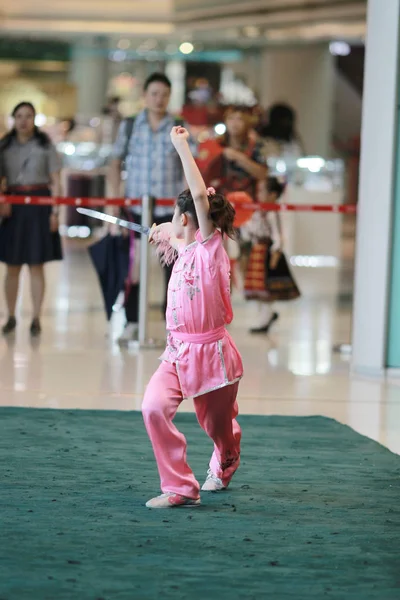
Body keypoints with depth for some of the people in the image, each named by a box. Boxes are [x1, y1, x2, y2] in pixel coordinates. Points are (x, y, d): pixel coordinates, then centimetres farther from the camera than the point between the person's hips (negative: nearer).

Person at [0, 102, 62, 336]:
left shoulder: (45, 145, 2)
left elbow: (56, 182, 1)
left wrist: (55, 211, -6)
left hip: (39, 206, -2)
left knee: (36, 266, -1)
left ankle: (36, 319, 3)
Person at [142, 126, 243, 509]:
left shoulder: (210, 247, -12)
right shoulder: (187, 247, 8)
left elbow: (201, 196, -27)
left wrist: (182, 147, -25)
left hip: (210, 353, -6)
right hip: (178, 352, 6)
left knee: (219, 427, 13)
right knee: (154, 407, -20)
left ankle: (223, 468, 46)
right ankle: (180, 487, -13)